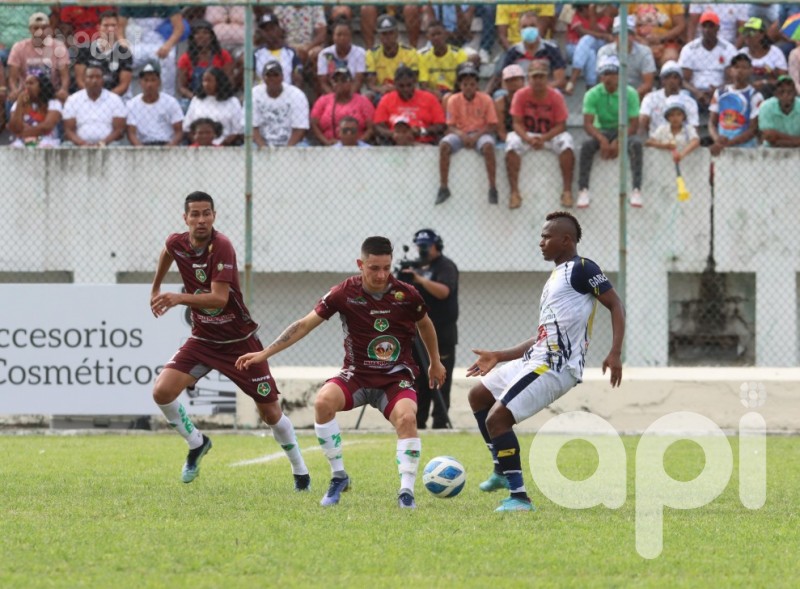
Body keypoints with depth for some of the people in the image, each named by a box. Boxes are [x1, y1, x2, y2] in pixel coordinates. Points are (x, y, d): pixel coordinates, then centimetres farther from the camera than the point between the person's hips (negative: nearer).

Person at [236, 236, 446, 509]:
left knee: (406, 417, -32)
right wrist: (264, 353, -8)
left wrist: (435, 363, 25)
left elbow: (425, 324, 13)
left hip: (396, 378, -1)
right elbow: (305, 324, -4)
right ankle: (338, 476, -14)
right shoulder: (345, 293, -10)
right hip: (357, 375, 1)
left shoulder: (406, 295, -9)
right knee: (323, 401, -30)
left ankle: (407, 491, -23)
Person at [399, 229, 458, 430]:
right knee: (419, 381, 6)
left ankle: (440, 422, -8)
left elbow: (443, 291, -22)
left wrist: (420, 279, -30)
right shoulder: (417, 267, 19)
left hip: (441, 334, -7)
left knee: (439, 381, -8)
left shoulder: (446, 266, -4)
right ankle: (418, 421, 7)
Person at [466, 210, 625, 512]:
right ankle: (503, 470, 27)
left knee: (497, 418, -17)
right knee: (478, 395, 23)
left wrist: (615, 353, -25)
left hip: (556, 367, -11)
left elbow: (615, 304, -13)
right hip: (537, 359, 11)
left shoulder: (581, 269, -8)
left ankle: (518, 497, -12)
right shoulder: (556, 276, 22)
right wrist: (498, 357, 25)